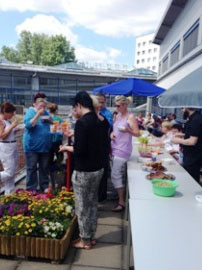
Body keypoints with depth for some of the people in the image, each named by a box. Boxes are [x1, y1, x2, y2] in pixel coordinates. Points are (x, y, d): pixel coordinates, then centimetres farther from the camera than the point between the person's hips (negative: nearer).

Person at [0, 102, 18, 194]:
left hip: (13, 147, 9)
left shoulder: (8, 120, 12)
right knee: (9, 173, -9)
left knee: (12, 173, 12)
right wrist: (12, 126, -16)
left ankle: (9, 193, 22)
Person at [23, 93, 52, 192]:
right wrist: (38, 114, -26)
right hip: (32, 146, -5)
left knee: (44, 168, 11)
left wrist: (49, 120, -4)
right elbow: (28, 125, -22)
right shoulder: (30, 111, -8)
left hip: (45, 146, 6)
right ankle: (31, 190, 13)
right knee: (32, 169, 2)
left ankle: (44, 187, 23)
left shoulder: (46, 112, 9)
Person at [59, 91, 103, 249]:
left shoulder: (81, 122, -19)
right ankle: (91, 237, 33)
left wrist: (66, 148, -4)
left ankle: (85, 240, 24)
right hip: (98, 168, 8)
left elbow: (79, 150, -22)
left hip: (84, 171, -8)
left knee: (82, 206, 8)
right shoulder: (97, 120, 6)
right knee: (92, 203, 19)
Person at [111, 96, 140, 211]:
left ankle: (121, 202, -2)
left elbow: (138, 133, -12)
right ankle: (121, 195, 27)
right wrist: (112, 133, -2)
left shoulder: (131, 117, -9)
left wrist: (127, 130, -30)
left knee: (115, 175, -10)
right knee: (120, 174, 14)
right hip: (115, 148, 8)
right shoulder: (118, 115, 13)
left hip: (123, 150, -7)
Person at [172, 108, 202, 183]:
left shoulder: (196, 120, -22)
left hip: (193, 158, -10)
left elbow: (192, 141, -25)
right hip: (191, 157, 10)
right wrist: (183, 135, 9)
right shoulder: (195, 118, 8)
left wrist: (178, 140, -11)